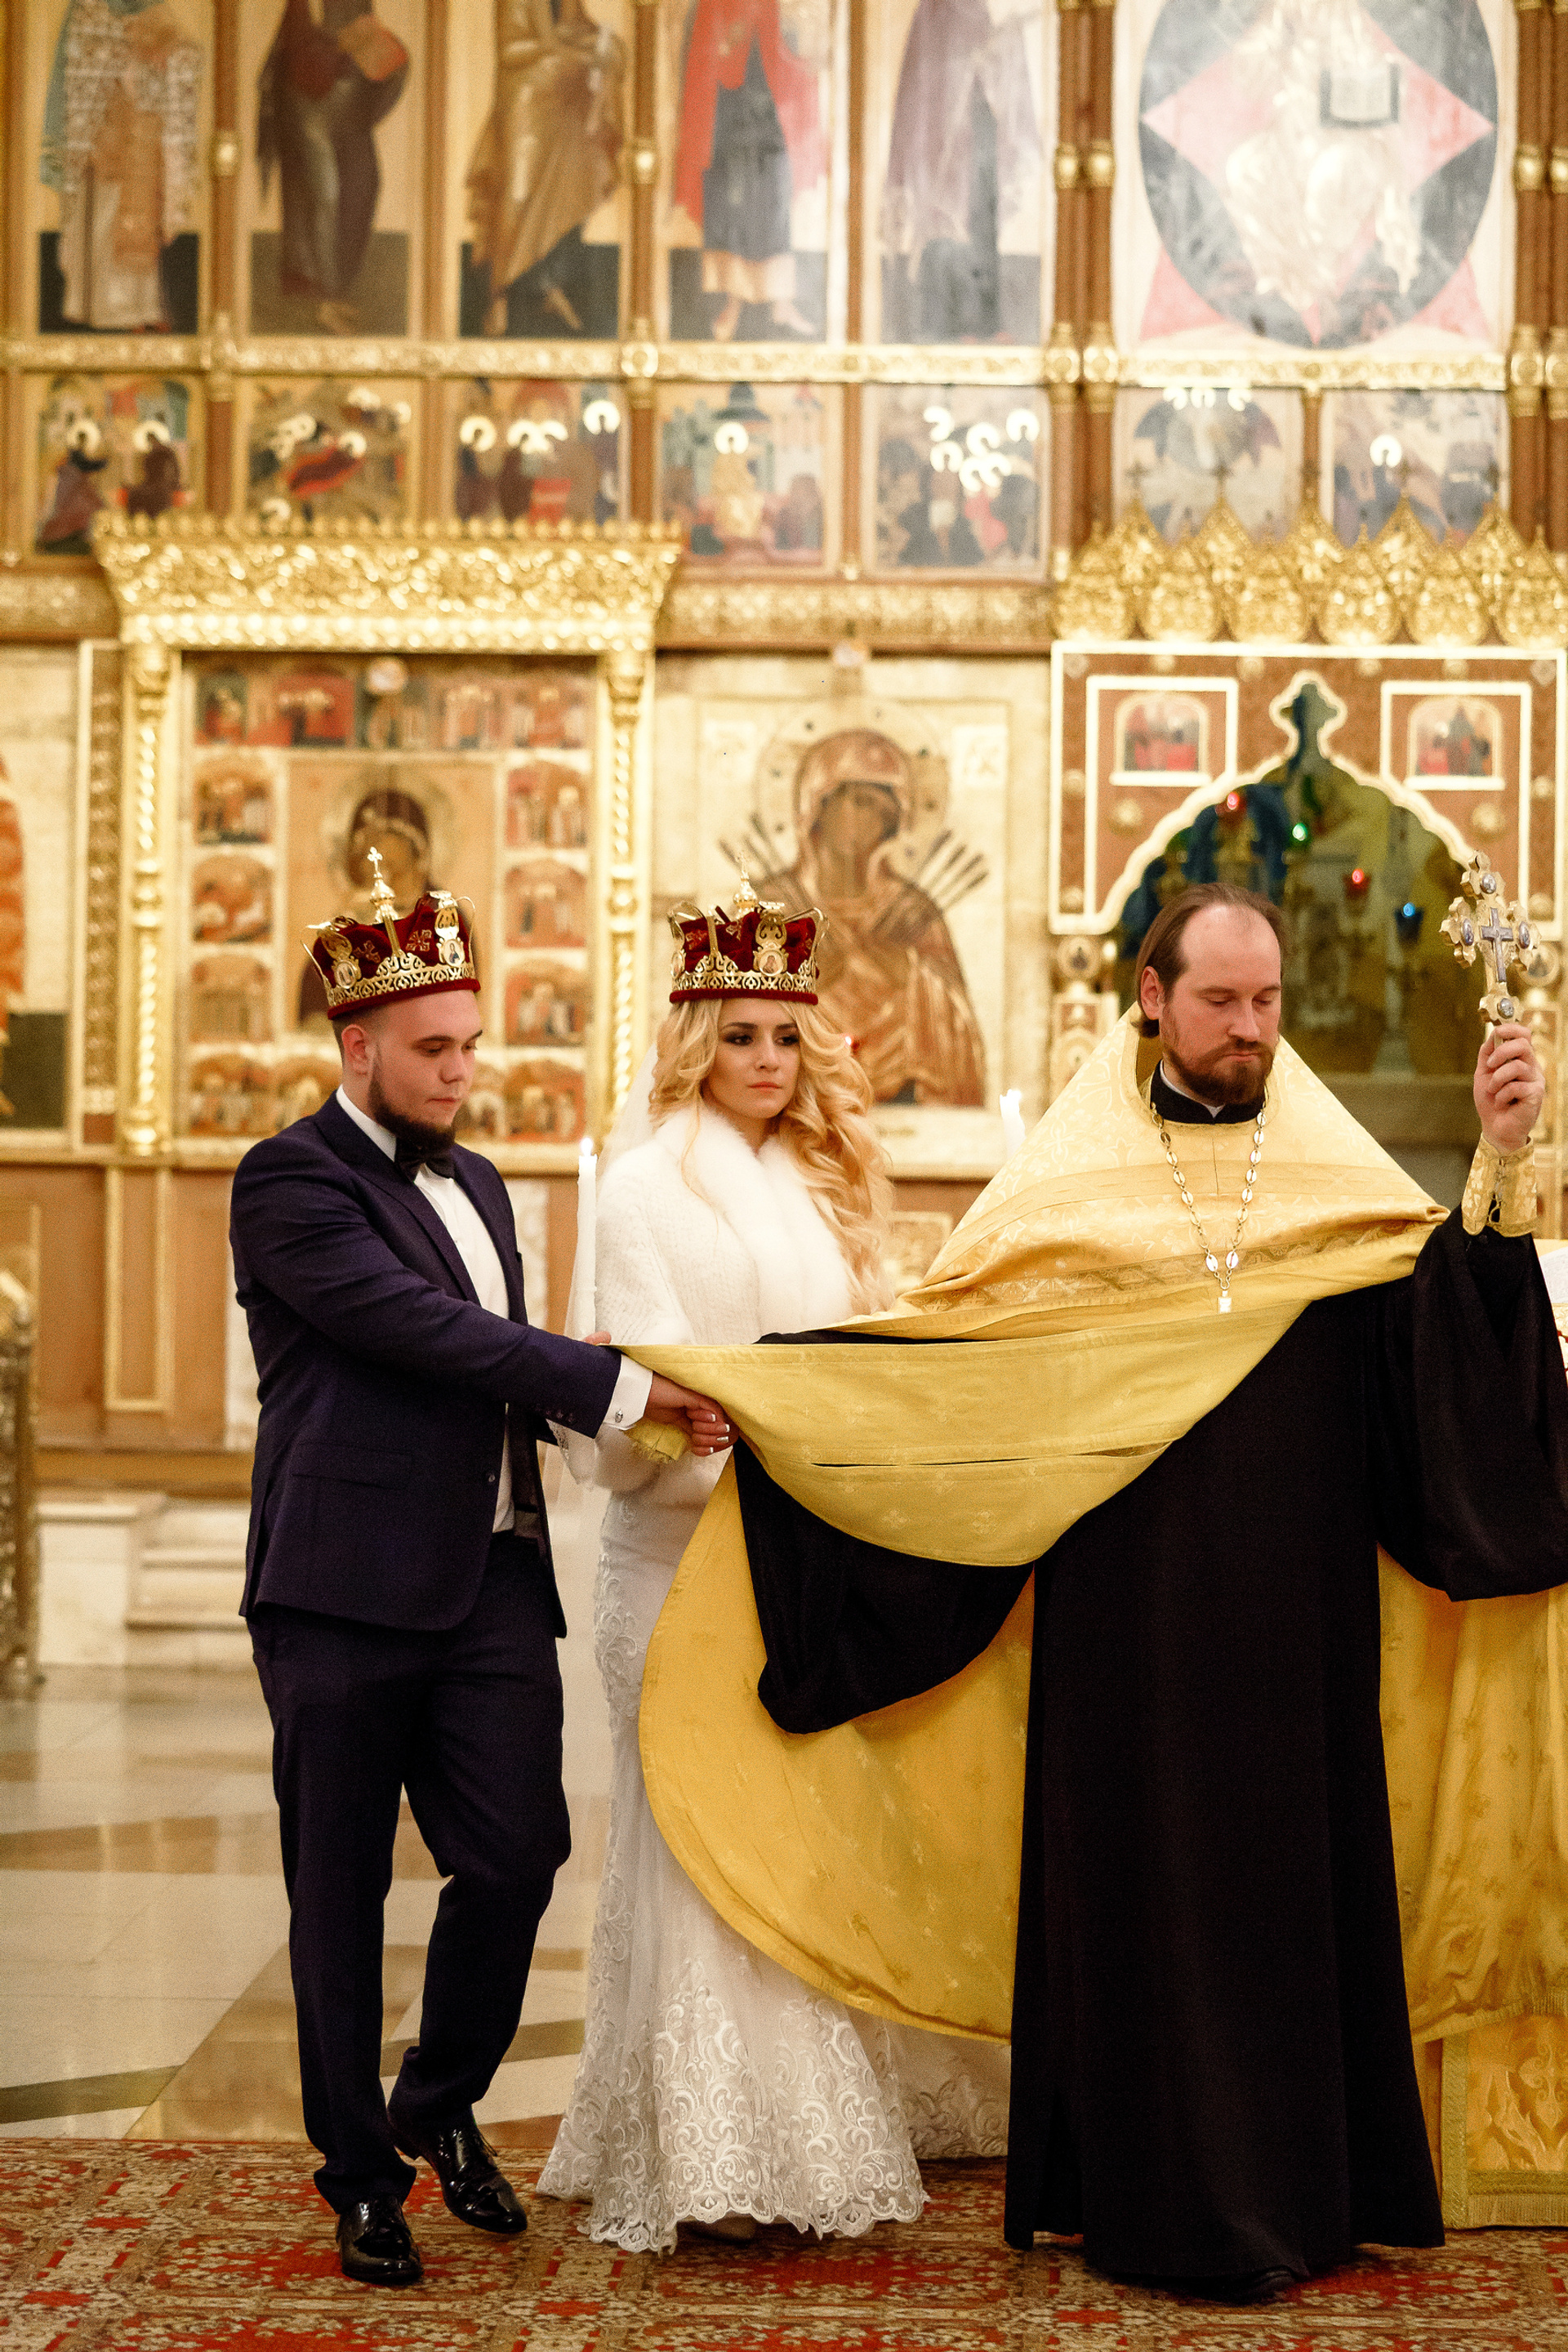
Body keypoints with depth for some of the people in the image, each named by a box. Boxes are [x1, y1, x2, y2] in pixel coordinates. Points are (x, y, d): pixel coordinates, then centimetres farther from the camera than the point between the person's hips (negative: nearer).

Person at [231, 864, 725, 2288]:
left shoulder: (476, 1184, 18)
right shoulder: (290, 1181, -7)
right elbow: (421, 1328, -18)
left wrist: (644, 1409, 5)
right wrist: (618, 1388, -19)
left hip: (490, 1582, 6)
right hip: (346, 1593, -6)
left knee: (517, 1855, -2)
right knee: (340, 1889, 4)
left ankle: (440, 2104, 24)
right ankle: (361, 2173, 18)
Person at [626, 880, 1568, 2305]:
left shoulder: (1341, 1169, 7)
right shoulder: (1076, 1167, 2)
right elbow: (942, 1337, 0)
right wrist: (745, 1382, -8)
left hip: (1294, 1606, 2)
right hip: (1130, 1609, -2)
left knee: (1299, 1863, 6)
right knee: (1144, 1876, 2)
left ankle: (1302, 2176, 18)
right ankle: (1166, 2198, 11)